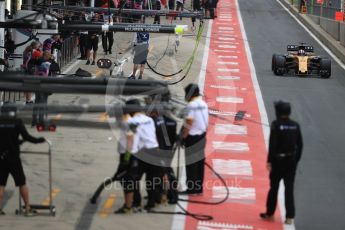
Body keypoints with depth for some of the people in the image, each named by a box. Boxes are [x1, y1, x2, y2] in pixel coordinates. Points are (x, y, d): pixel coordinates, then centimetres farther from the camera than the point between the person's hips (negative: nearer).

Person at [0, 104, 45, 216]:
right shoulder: (17, 122, -6)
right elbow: (26, 137, -9)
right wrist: (40, 140, 6)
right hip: (13, 157, -2)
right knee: (22, 183, 8)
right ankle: (27, 209, 9)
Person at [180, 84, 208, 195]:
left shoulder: (191, 105, -17)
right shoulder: (203, 104, 8)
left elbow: (188, 123, -20)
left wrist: (183, 136, -11)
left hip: (192, 137, -8)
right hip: (202, 137, 8)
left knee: (191, 163, -3)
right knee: (200, 161, 12)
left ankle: (191, 188, -1)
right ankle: (199, 187, 17)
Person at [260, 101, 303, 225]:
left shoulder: (276, 125, -13)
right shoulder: (295, 125, 2)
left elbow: (272, 144, -16)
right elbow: (300, 145, 6)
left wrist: (269, 161, -11)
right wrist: (296, 160, 15)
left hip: (278, 160, -4)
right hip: (291, 160, 4)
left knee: (274, 187, 10)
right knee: (289, 188, 7)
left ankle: (270, 213, 22)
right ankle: (289, 216, 3)